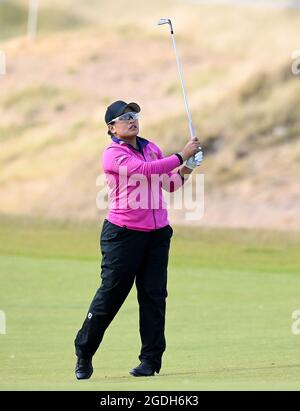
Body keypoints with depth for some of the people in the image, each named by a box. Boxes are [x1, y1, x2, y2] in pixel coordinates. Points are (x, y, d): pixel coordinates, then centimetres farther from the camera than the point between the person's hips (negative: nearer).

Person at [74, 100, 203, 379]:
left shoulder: (151, 148, 13)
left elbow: (169, 184, 19)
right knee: (110, 295, -3)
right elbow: (145, 170, -23)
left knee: (154, 295, 1)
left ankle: (151, 358, 5)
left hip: (157, 233, 6)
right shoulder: (112, 154, -9)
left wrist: (183, 172, -2)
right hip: (123, 233, -6)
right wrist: (181, 156, -20)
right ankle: (83, 354, 10)